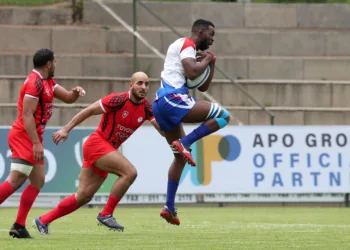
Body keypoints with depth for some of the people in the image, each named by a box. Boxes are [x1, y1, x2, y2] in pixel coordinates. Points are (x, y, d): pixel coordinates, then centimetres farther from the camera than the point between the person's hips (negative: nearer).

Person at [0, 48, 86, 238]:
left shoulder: (47, 82, 14)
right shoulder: (35, 83, -16)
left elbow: (68, 98, 21)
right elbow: (27, 115, -20)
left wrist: (76, 92, -3)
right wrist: (36, 144, -24)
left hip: (32, 138, 10)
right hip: (24, 137, -10)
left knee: (38, 181, 10)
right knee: (15, 181, -16)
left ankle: (19, 226, 9)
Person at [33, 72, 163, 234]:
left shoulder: (146, 108, 1)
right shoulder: (118, 100, -17)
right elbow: (89, 111, -11)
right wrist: (66, 129, -13)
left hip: (108, 149, 7)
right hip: (97, 143, -7)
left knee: (84, 196, 6)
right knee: (130, 172, -24)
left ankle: (43, 221, 16)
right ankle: (106, 215, -15)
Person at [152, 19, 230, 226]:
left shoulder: (189, 49, 29)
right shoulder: (187, 44, -1)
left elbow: (203, 87, 29)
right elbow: (192, 73, -18)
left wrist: (211, 63, 16)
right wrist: (206, 60, 0)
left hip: (161, 104, 10)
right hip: (173, 98, -10)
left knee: (181, 156, 16)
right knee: (222, 116, -11)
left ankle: (169, 208, 12)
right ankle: (184, 143, -15)